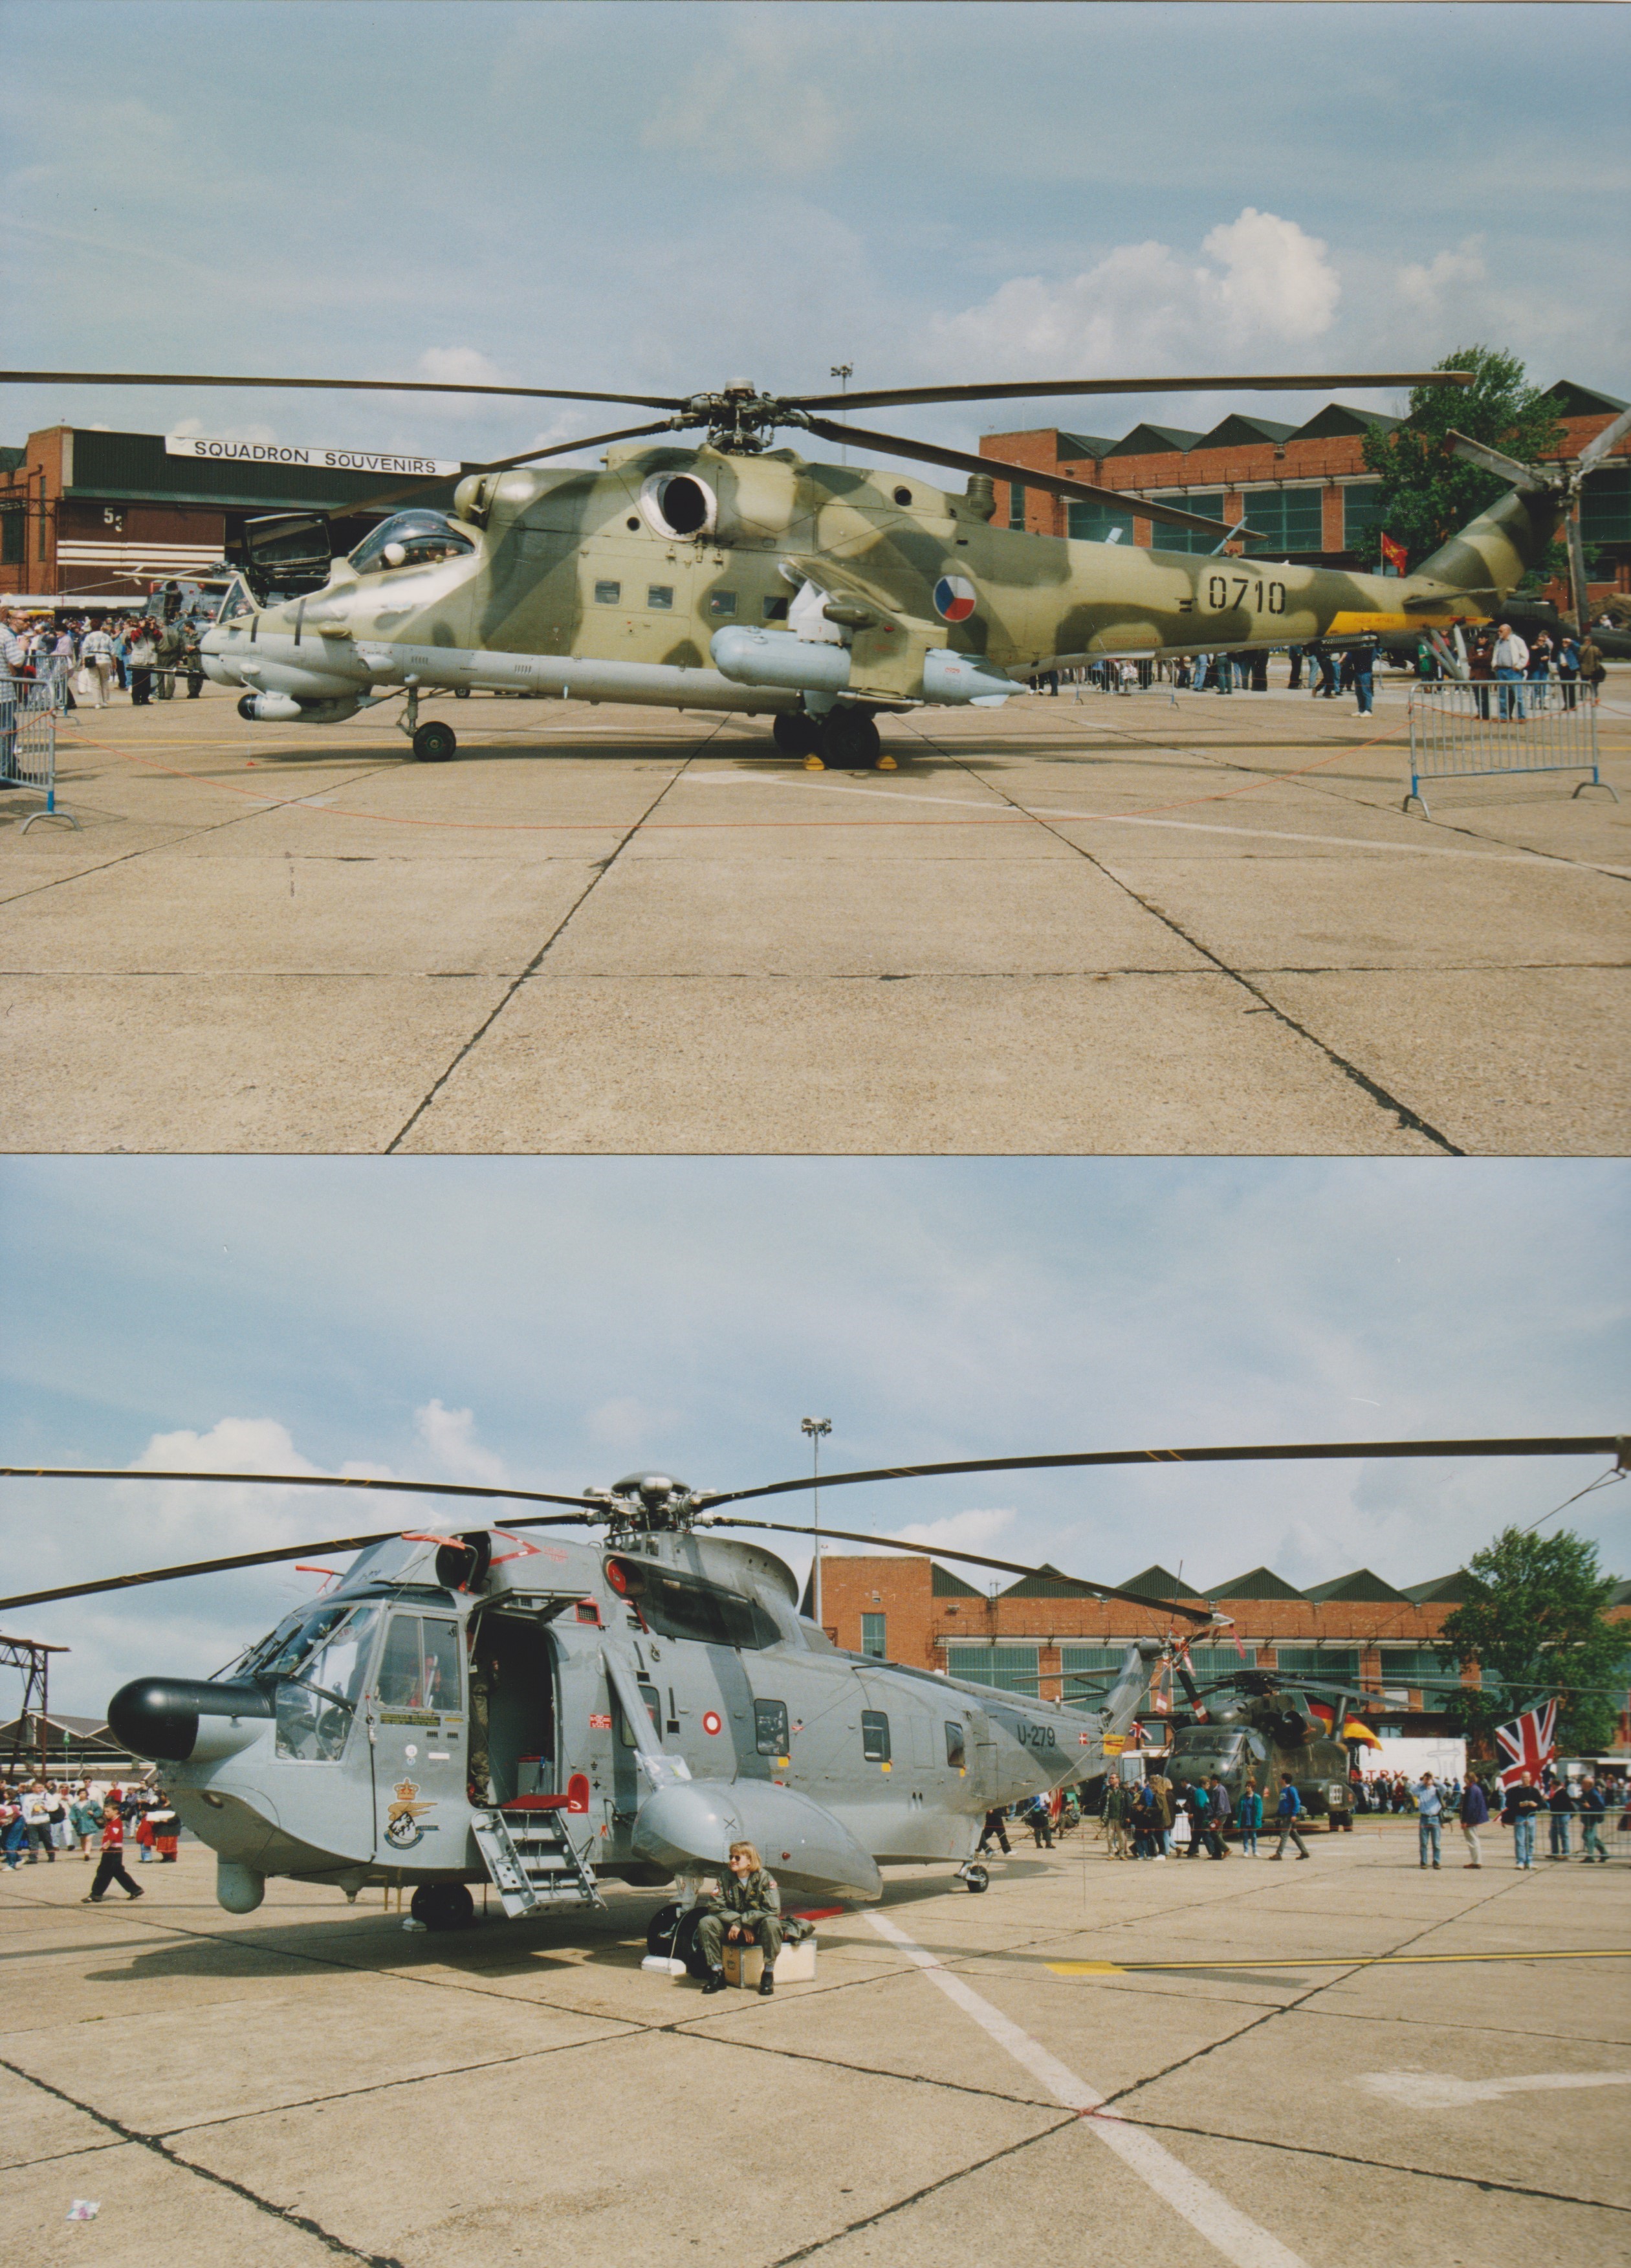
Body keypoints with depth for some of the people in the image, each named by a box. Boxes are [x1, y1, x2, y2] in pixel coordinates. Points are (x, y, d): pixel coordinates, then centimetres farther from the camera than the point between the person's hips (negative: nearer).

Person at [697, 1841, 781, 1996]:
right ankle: (717, 1974, -14)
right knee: (706, 1922, -20)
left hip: (758, 1930, -3)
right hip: (733, 1930, 3)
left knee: (771, 1923, -36)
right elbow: (715, 1906, -9)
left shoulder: (765, 1878, -10)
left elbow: (772, 1909, -21)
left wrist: (741, 1923, -23)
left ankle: (768, 1975, -21)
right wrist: (740, 1923, -22)